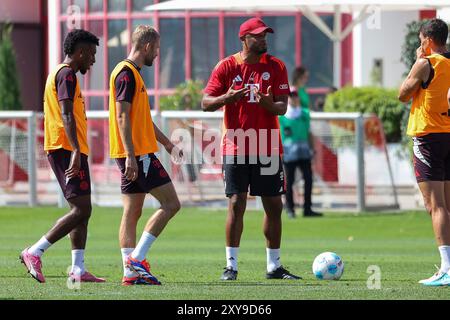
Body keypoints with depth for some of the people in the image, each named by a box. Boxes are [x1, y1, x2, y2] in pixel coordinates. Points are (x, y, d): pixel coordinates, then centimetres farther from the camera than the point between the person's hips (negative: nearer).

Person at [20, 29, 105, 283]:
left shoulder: (61, 73, 21)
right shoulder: (67, 74, -10)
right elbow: (66, 115, -21)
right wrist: (76, 152, -28)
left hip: (61, 150, 11)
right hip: (67, 149, -11)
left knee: (82, 210, 9)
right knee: (82, 208, -13)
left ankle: (78, 269, 4)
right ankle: (35, 253, -15)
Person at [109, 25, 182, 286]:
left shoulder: (133, 73, 19)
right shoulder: (127, 73, -12)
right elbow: (122, 116, -19)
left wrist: (168, 144, 31)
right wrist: (130, 155, -23)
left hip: (135, 156, 10)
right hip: (137, 154, -10)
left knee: (133, 212, 8)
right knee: (171, 204, -9)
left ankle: (131, 272, 7)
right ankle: (136, 259, -11)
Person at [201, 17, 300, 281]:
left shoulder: (275, 66, 4)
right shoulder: (227, 67, 0)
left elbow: (282, 108, -1)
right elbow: (206, 103, -2)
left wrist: (268, 104, -24)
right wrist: (227, 97, -22)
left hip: (268, 148, 2)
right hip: (236, 148, -2)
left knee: (274, 206, 5)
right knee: (237, 204, -7)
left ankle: (274, 266, 15)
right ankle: (231, 266, -2)